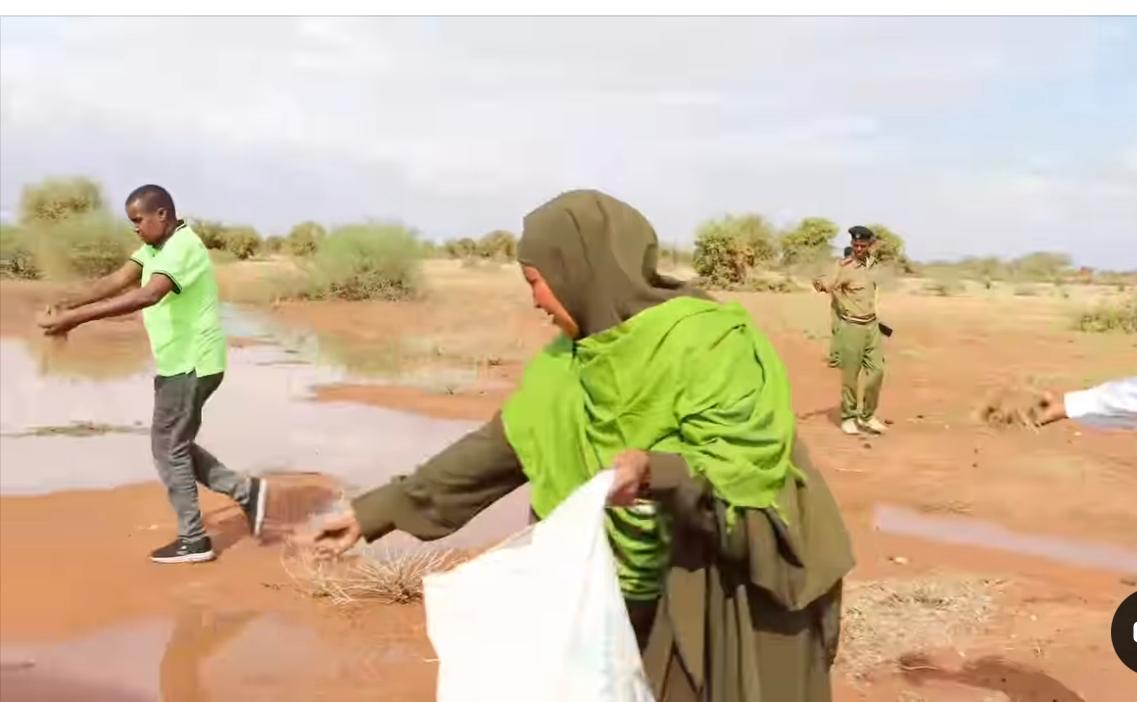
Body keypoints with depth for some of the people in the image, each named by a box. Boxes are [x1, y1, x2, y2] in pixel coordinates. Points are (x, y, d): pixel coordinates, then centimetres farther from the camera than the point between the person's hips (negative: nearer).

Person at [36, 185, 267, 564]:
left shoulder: (182, 248, -22)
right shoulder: (156, 246, 11)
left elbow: (146, 295, -37)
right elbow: (118, 280, 2)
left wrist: (76, 317, -41)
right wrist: (68, 303, -14)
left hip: (191, 364, -10)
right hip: (180, 363, 10)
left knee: (168, 448, -1)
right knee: (175, 444, 16)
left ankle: (193, 540, 9)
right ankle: (245, 490, 21)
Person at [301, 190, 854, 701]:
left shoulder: (708, 342, -21)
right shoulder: (565, 365, 0)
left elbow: (747, 476, -24)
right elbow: (493, 449, 4)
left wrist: (658, 473, -44)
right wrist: (375, 511, 3)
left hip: (741, 594, -6)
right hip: (651, 598, 6)